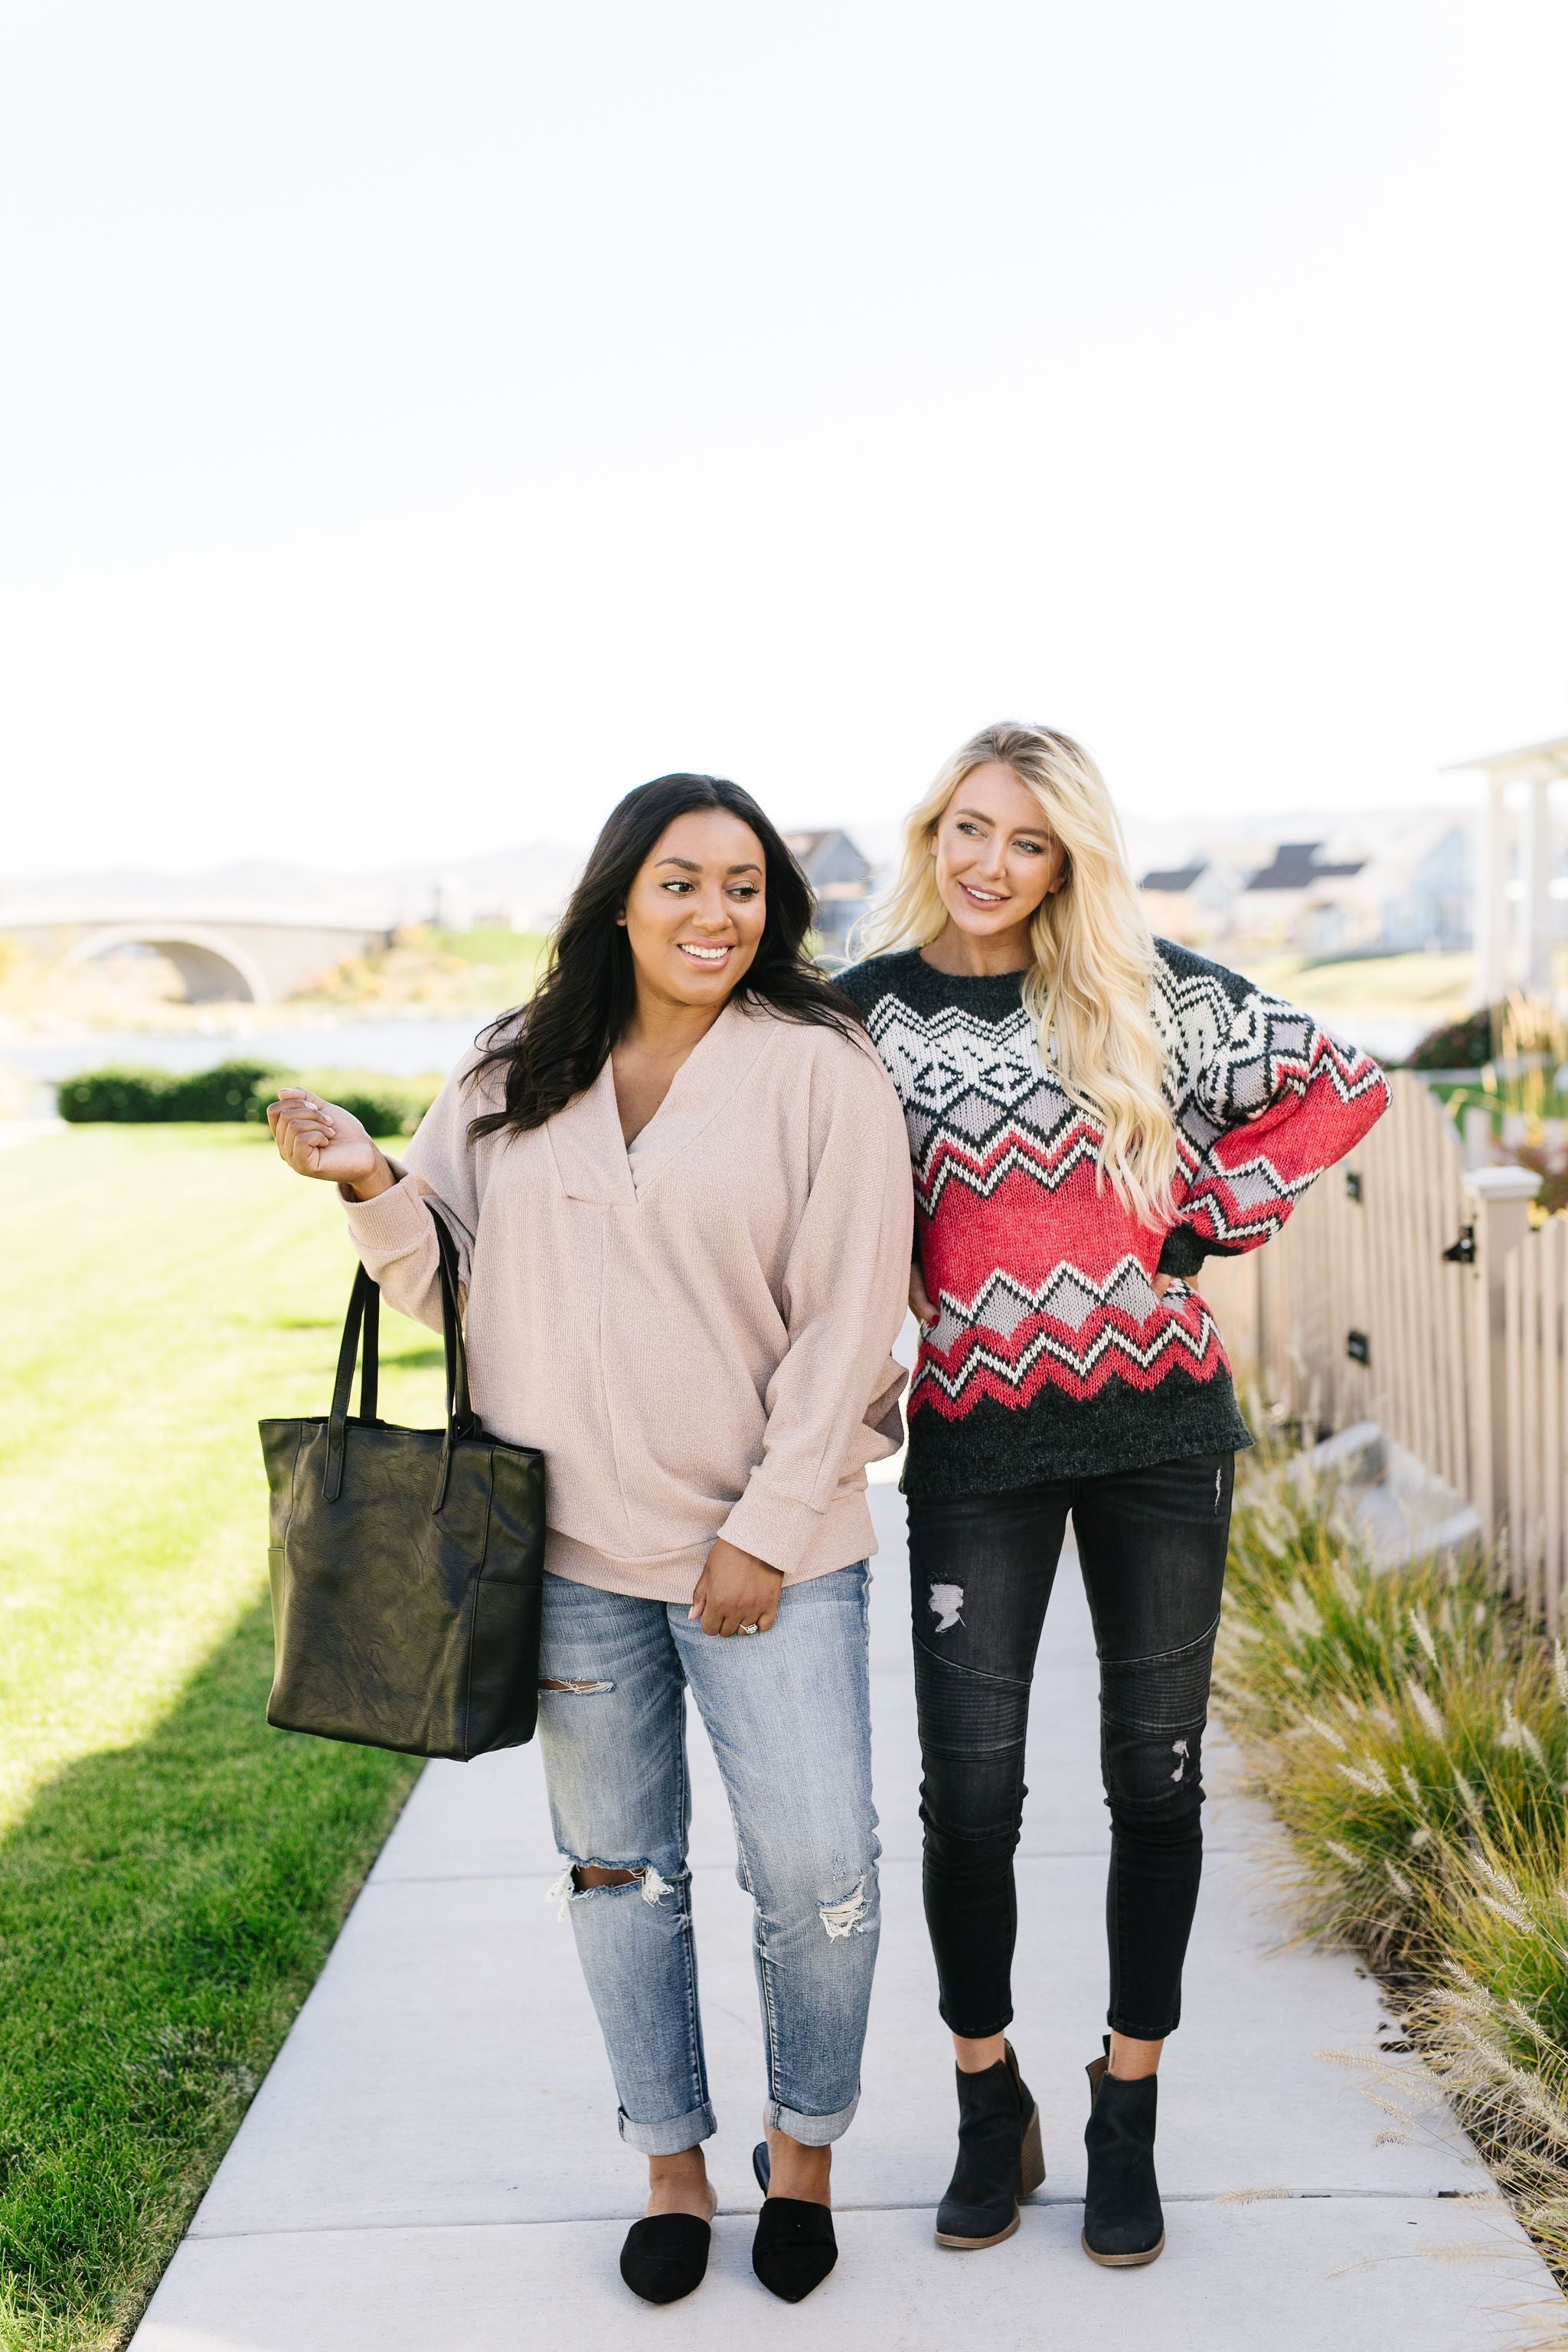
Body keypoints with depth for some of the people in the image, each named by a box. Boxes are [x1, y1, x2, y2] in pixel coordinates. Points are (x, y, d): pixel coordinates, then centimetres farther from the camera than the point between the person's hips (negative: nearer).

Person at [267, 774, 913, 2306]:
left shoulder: (820, 1071, -6)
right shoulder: (515, 1079, 6)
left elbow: (846, 1320, -8)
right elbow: (452, 1285, 11)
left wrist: (767, 1532, -11)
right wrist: (371, 1186, -8)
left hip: (770, 1550, -3)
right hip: (568, 1548, 3)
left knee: (815, 1863, -1)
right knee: (616, 1864, 14)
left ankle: (803, 2142, 27)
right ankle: (670, 2160, 33)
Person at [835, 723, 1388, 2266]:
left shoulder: (1148, 992, 1)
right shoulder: (866, 1014, 2)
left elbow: (1338, 1086, 7)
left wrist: (1206, 1211, -1)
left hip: (1159, 1424, 1)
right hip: (973, 1442, 0)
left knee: (1156, 1772, 8)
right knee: (968, 1790, -1)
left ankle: (1127, 2121, 25)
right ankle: (989, 2110, 22)